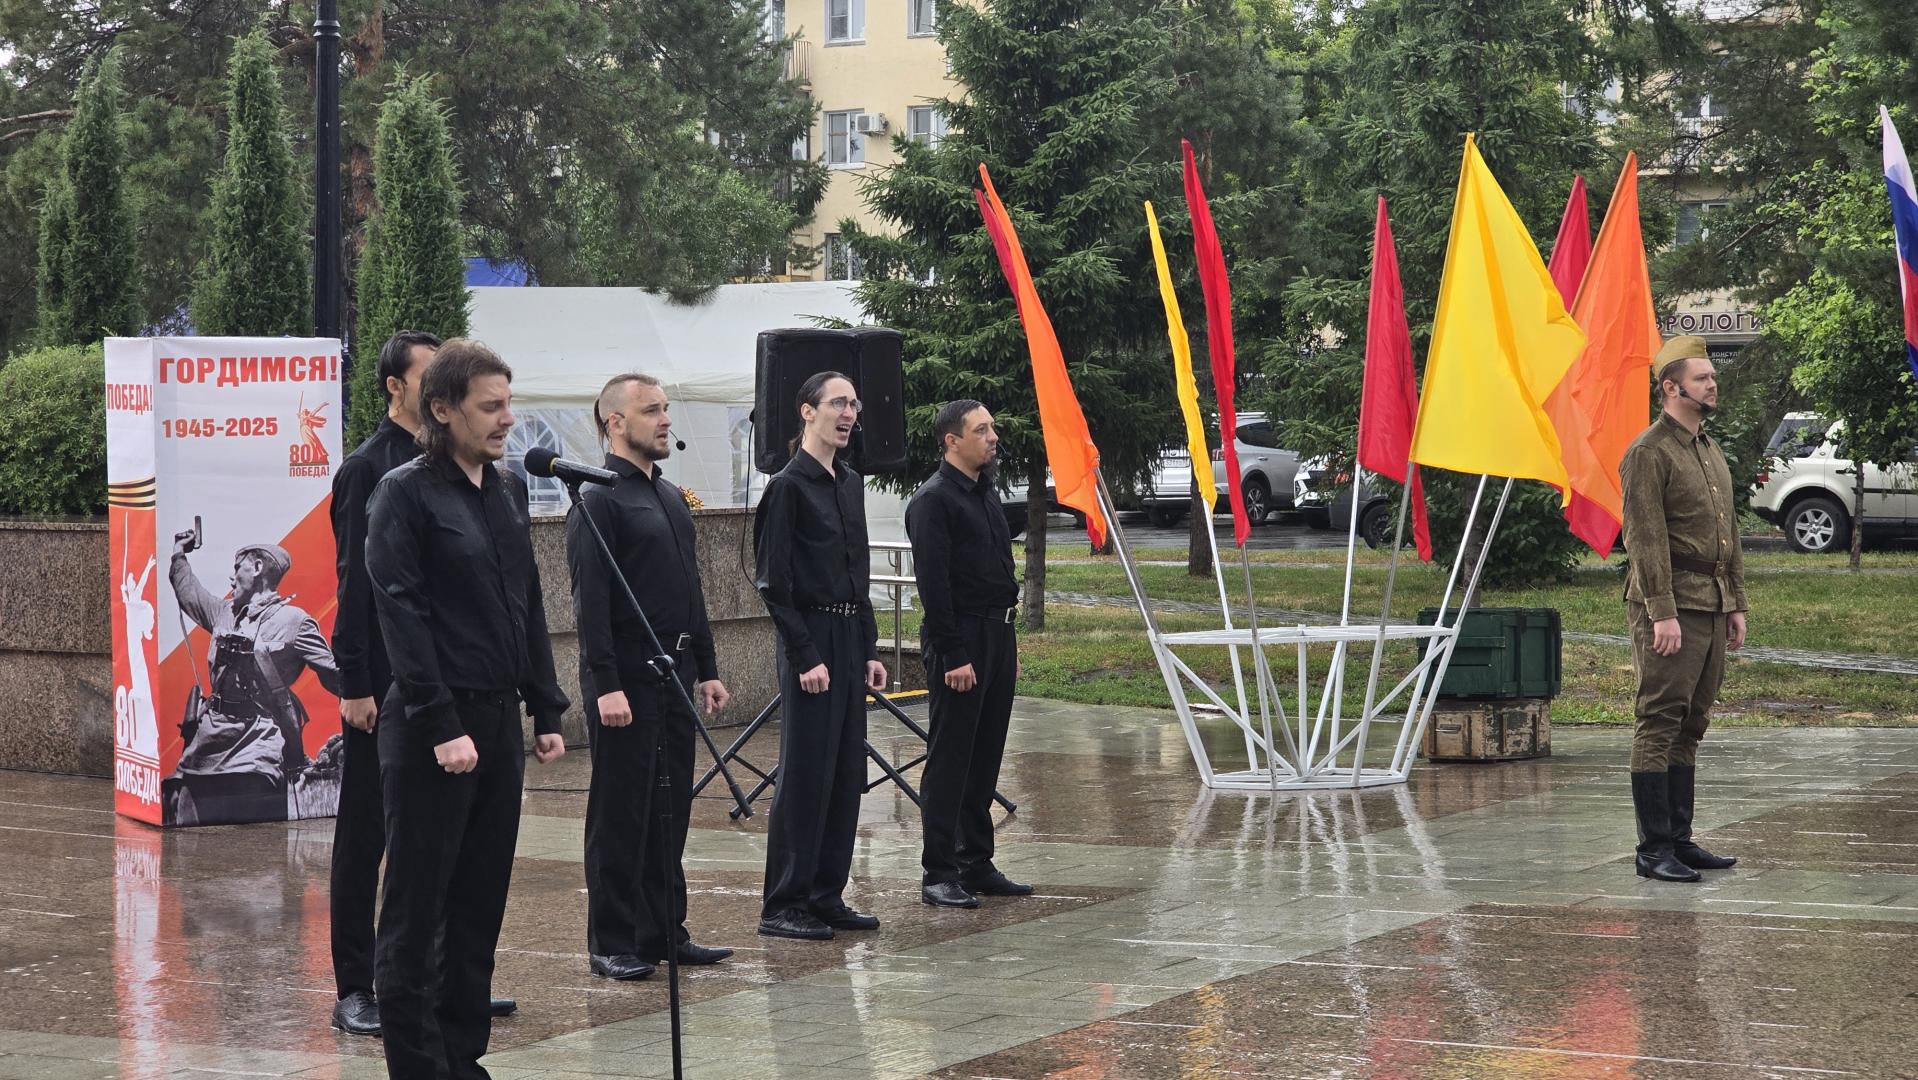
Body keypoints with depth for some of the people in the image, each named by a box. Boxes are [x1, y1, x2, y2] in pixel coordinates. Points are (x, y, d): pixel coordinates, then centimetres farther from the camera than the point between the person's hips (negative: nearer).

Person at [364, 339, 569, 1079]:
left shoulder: (506, 491, 12)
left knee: (481, 905, 10)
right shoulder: (405, 494, -9)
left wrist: (546, 710, 12)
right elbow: (402, 616, -14)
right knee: (417, 907, -1)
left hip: (498, 718, 7)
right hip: (433, 724, -7)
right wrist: (441, 727, -19)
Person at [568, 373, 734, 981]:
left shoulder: (671, 499, 17)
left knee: (670, 811, 11)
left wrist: (706, 671, 18)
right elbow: (591, 600, -17)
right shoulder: (599, 501, -11)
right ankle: (611, 945, 3)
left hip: (675, 674, 8)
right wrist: (606, 684, -23)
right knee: (620, 815, -2)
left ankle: (665, 932, 19)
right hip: (626, 678, -8)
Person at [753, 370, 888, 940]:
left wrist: (870, 651, 15)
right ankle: (782, 906, 0)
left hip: (850, 640, 8)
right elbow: (774, 583, -13)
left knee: (846, 775, 9)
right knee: (805, 775, -6)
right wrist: (805, 657, -16)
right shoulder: (788, 486, -10)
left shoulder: (850, 483, 15)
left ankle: (826, 896, 16)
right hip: (810, 640, -8)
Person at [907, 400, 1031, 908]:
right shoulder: (933, 500, -12)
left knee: (985, 757, 12)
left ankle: (976, 865, 19)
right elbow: (933, 584, -17)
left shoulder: (987, 495, 16)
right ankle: (938, 875, -1)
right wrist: (952, 656, -20)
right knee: (949, 761, -5)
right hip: (959, 641, -9)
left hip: (998, 636, 9)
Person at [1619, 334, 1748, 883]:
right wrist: (1662, 612, -20)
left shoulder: (1712, 450, 18)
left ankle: (1680, 839, 17)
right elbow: (1645, 538, -16)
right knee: (1659, 725, -7)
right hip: (1671, 606, -9)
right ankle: (1654, 849, -5)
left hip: (1712, 607, 9)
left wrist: (1736, 604, 17)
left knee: (1690, 728, 11)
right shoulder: (1649, 453, -10)